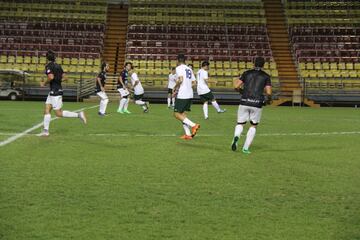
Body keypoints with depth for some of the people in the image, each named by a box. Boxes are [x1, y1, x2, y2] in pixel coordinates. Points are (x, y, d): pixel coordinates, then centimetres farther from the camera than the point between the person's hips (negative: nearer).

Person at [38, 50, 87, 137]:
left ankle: (78, 115, -4)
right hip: (53, 92, 9)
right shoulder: (58, 66, 11)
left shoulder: (48, 66, -12)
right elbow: (63, 76, 12)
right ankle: (45, 131, 5)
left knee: (59, 113, -3)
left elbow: (51, 77, -25)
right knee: (47, 110, 8)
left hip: (55, 91, -9)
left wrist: (44, 83, -10)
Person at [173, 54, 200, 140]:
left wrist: (175, 88, -5)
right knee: (183, 113, 14)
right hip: (190, 95, 8)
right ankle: (188, 134, 7)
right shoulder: (189, 69, 16)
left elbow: (180, 80, -21)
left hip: (182, 95, -8)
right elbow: (193, 83, 16)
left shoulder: (179, 68, -6)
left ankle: (193, 125, -16)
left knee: (177, 114, -2)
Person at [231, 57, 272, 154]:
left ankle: (236, 137, -21)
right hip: (257, 103, -1)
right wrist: (269, 98, 17)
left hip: (244, 102, 1)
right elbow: (268, 92, -4)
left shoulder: (247, 73, 8)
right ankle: (245, 148, 9)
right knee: (253, 126, 17)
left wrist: (237, 81, 24)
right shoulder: (266, 76, 4)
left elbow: (236, 86, 2)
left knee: (240, 124, 13)